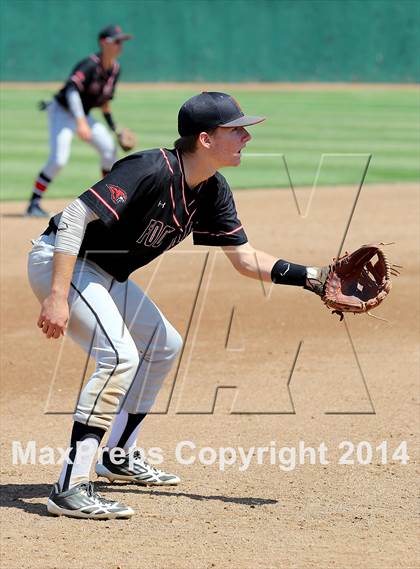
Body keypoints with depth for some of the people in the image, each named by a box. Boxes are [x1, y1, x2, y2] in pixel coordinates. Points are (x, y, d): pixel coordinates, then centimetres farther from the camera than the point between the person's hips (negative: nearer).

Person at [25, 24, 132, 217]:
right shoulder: (90, 64, -26)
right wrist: (81, 122, -50)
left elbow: (104, 99, 13)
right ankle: (34, 204, -16)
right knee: (58, 159, -22)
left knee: (109, 148, 7)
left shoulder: (114, 69, 0)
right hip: (62, 110, -8)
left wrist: (114, 127, 12)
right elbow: (72, 90, -41)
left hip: (82, 114, 8)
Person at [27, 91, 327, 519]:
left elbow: (245, 259, 5)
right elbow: (75, 215, -31)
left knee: (163, 345, 21)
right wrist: (58, 296, -36)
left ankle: (119, 458, 35)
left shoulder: (212, 192, 0)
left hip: (106, 275, 10)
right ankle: (70, 489, -26)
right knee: (120, 356, -25)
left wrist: (312, 277, -8)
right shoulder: (153, 171, -28)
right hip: (60, 262, -10)